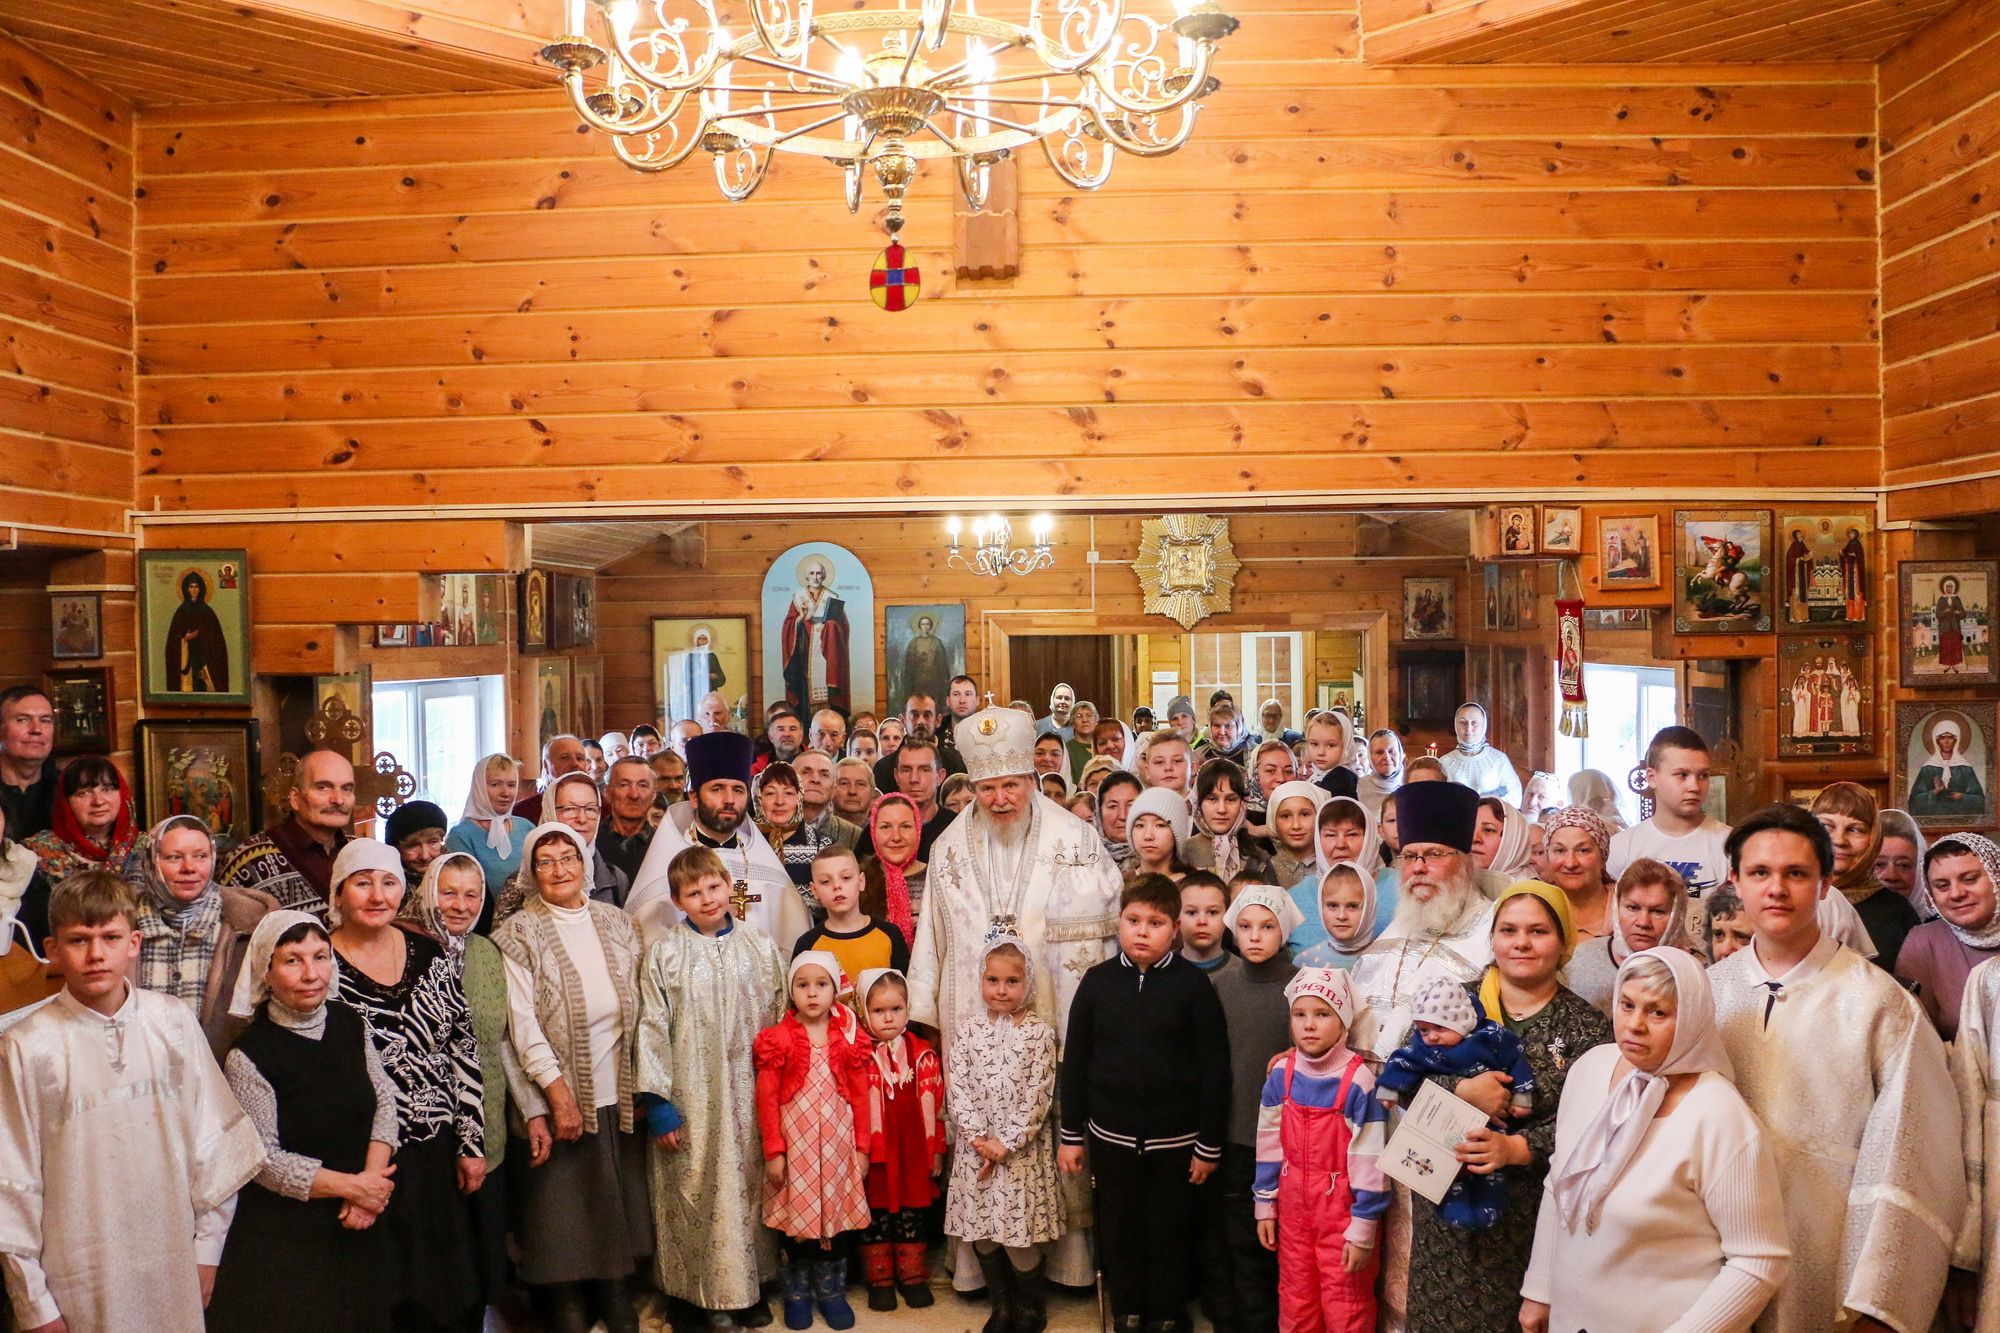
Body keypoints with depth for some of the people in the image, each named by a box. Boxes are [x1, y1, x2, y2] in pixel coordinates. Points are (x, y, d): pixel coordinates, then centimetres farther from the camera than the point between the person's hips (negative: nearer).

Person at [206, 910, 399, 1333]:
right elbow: (264, 1160, -17)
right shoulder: (248, 1057, -17)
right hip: (284, 1240, -5)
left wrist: (372, 1180, -13)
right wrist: (352, 1186, -16)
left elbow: (384, 1100, 1)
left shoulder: (350, 1025, -1)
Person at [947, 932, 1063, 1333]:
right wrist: (978, 1138, -12)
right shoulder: (966, 1029, 2)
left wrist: (1006, 1143, -14)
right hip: (975, 1149, 3)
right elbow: (957, 1088, -2)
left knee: (1020, 1237, -2)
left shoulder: (1039, 1033, -5)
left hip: (1022, 1150, -3)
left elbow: (1037, 1096, -8)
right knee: (982, 1233, 9)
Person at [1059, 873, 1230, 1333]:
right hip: (1111, 1136, 2)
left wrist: (1209, 1144, -6)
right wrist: (1072, 1134, 4)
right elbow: (1074, 1061, 4)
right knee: (1118, 1233, 14)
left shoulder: (1193, 985, -9)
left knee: (1170, 1235, 11)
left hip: (1175, 1138, -2)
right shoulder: (1097, 981, -2)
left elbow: (1215, 1067, -7)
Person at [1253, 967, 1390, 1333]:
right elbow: (1269, 1145, 5)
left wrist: (1363, 1228, -12)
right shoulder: (1281, 1074, -4)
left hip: (1343, 1207, -4)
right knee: (1295, 1301, 19)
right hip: (1294, 1205, 4)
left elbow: (1369, 1160, -15)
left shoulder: (1358, 1081, -18)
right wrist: (1265, 1206, 8)